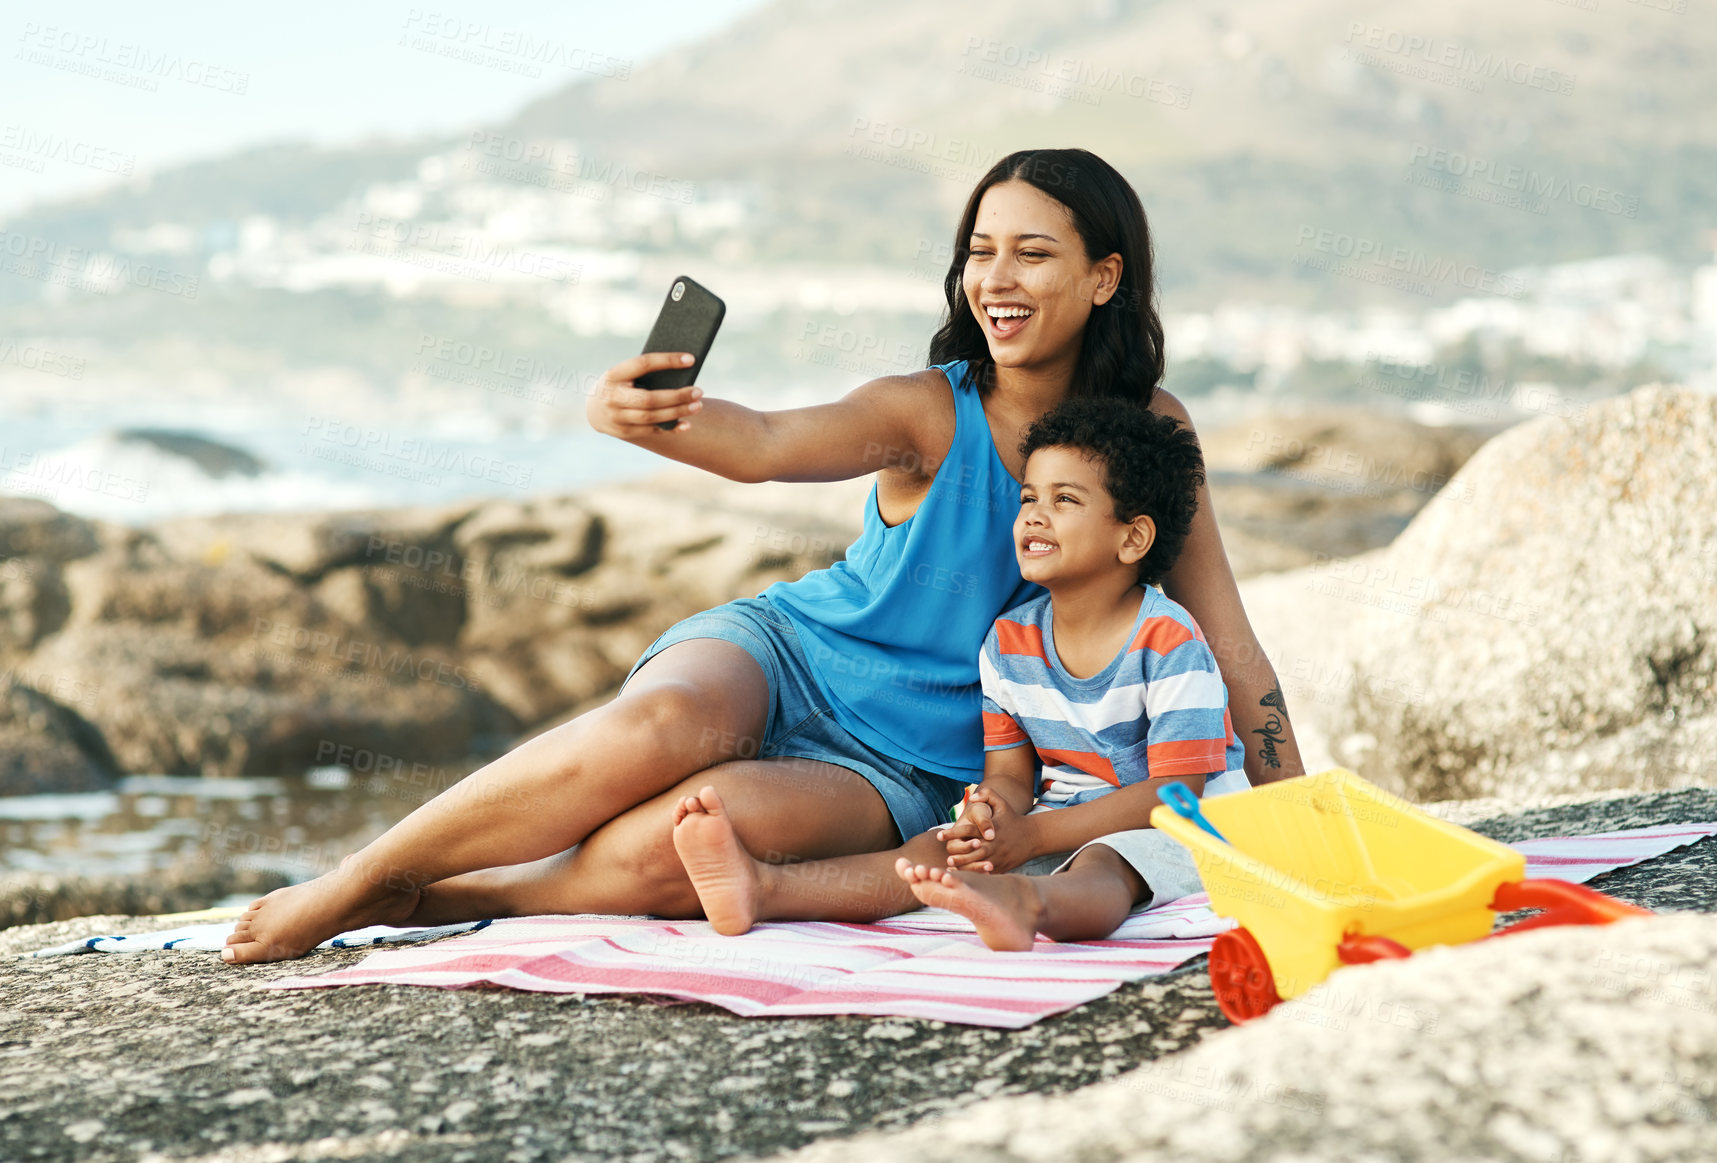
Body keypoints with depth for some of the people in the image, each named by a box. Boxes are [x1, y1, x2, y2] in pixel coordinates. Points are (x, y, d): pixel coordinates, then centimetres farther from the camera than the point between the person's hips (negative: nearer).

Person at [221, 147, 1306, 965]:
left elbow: (1225, 639, 0)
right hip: (786, 653, 0)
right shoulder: (927, 412, -10)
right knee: (656, 730, -37)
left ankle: (433, 897, -15)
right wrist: (631, 418, -52)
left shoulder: (1148, 432, -3)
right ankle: (348, 885, -21)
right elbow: (767, 445, -30)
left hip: (909, 772, 1)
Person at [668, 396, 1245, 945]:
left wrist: (1031, 836, -25)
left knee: (1099, 866, -38)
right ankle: (764, 890, -38)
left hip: (1176, 830, -6)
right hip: (1059, 823, 6)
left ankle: (1024, 903, -74)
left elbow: (1176, 791, -19)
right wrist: (995, 808, -22)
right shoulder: (1008, 641, 6)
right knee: (938, 847, -17)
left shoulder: (1168, 640, -14)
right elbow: (1008, 770, 7)